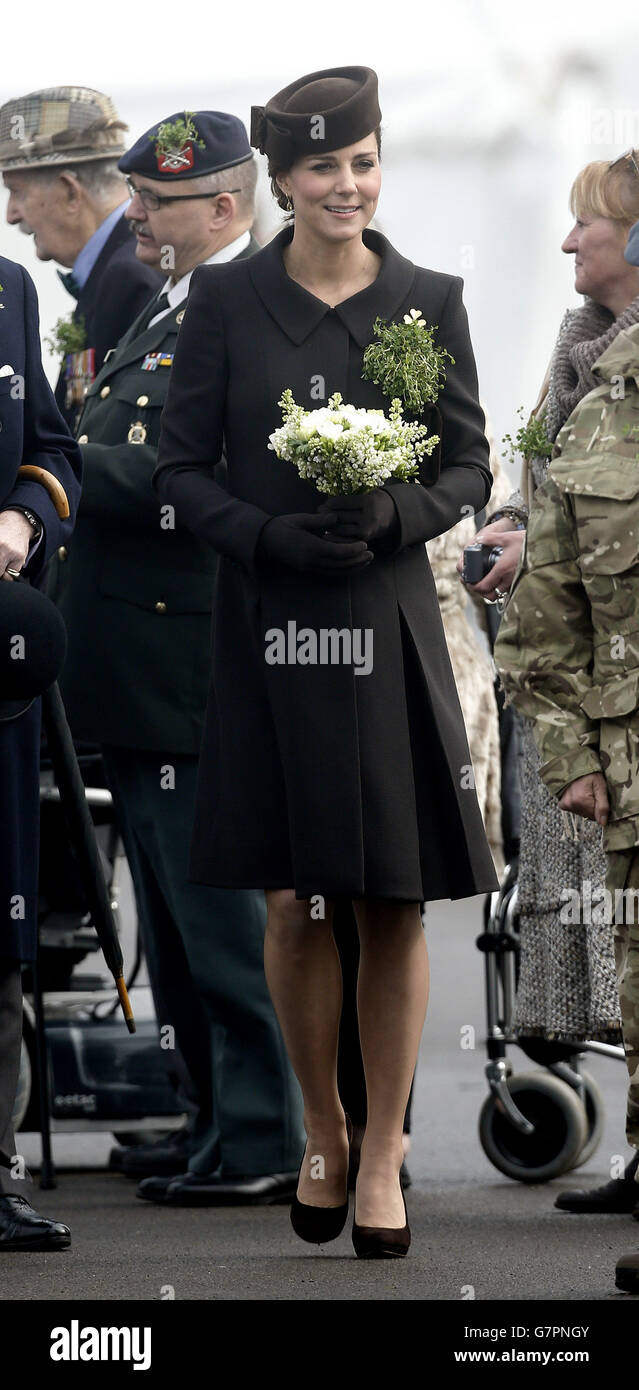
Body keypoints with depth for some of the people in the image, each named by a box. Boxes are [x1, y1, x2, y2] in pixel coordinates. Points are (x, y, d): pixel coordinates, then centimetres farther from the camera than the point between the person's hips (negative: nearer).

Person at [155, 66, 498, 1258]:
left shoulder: (429, 301, 3)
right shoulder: (225, 301, 1)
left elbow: (470, 467, 6)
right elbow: (181, 469, 2)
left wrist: (397, 513, -14)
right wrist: (271, 537, -15)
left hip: (389, 629, 0)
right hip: (271, 629, 0)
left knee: (395, 907, 1)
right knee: (294, 906, 1)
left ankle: (383, 1156, 13)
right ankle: (322, 1134, 22)